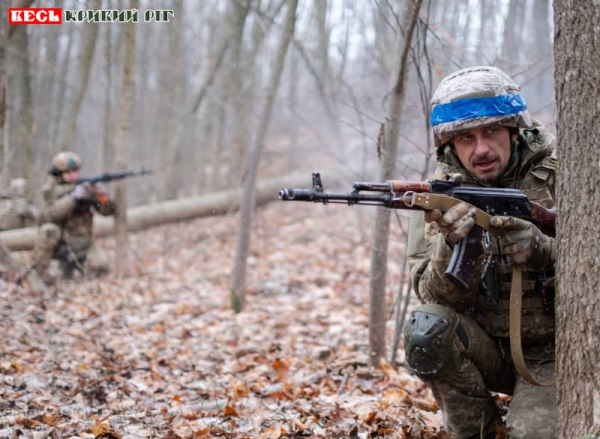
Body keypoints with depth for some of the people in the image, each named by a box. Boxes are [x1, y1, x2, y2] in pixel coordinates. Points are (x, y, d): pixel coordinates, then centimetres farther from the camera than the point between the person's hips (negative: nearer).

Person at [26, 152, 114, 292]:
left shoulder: (86, 186, -6)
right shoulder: (51, 190, -13)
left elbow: (108, 210, -11)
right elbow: (48, 215, -31)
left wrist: (102, 196, -33)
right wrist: (73, 197, -40)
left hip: (81, 242, 3)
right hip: (59, 243, -2)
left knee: (101, 266, -21)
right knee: (49, 230, -34)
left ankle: (69, 260, 10)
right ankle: (36, 274, -18)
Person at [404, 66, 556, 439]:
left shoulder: (558, 174, -10)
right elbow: (437, 295, -13)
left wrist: (543, 251, -33)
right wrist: (452, 246, -34)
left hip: (552, 352, -2)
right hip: (487, 349, 3)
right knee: (428, 328, -26)